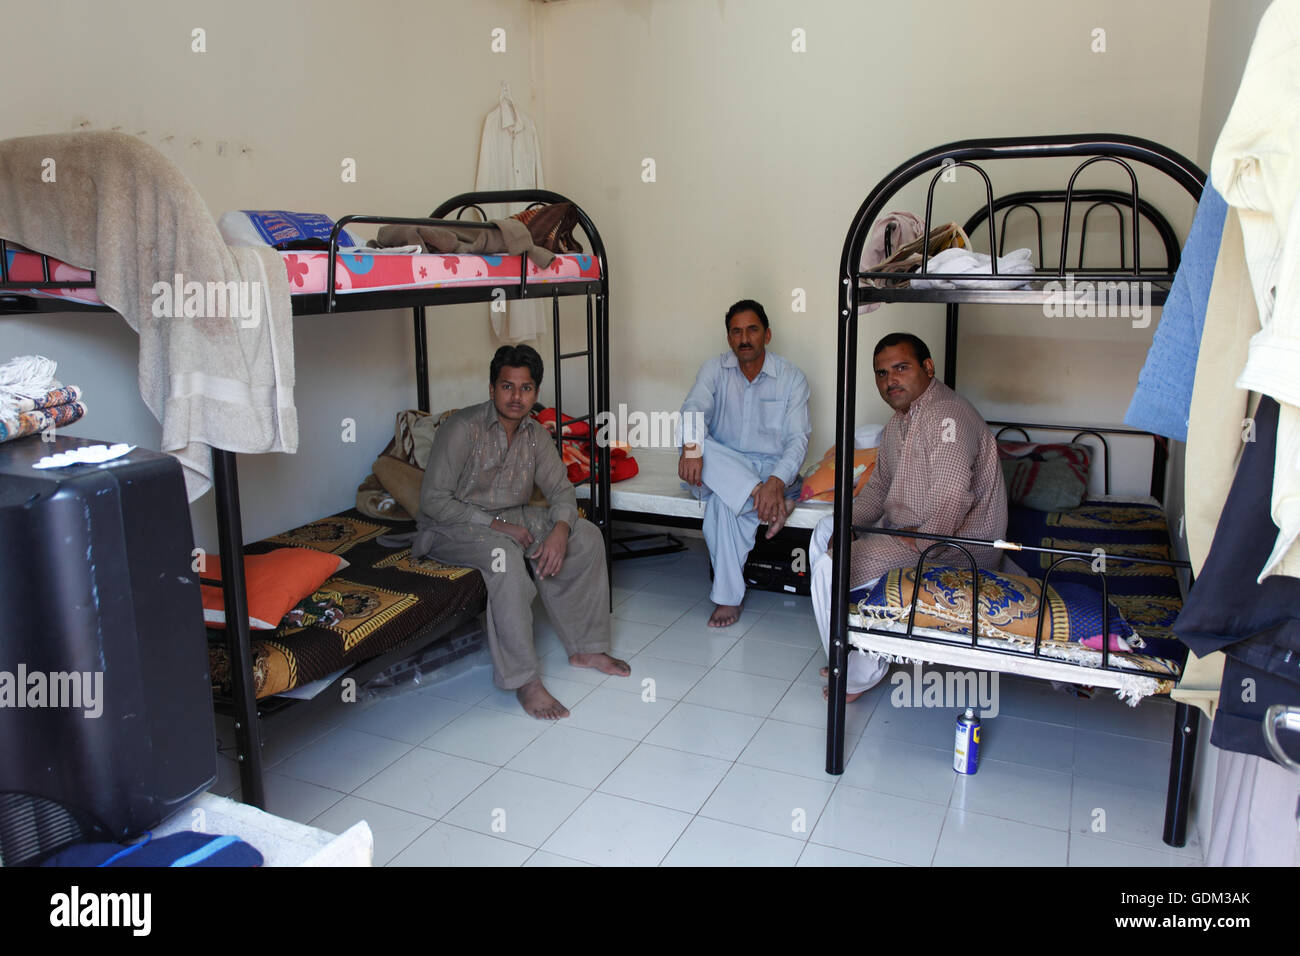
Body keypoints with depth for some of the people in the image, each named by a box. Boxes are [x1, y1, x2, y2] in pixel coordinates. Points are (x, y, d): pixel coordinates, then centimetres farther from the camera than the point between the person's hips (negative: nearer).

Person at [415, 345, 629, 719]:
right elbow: (434, 500, -22)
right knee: (504, 554, -38)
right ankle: (524, 681, -31)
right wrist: (495, 525, -26)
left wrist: (560, 530, -19)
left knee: (587, 537, -7)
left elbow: (560, 488, 3)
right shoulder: (461, 429, -20)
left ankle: (585, 647, 2)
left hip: (510, 517, 7)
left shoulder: (535, 434, 1)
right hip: (449, 526, -7)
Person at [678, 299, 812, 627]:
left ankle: (728, 597, -26)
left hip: (771, 468, -2)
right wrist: (691, 447, -40)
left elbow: (798, 439, -11)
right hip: (722, 468, 2)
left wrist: (777, 481, -31)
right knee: (701, 449, -33)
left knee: (723, 500, -35)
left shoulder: (792, 378, -1)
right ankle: (774, 502, -33)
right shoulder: (715, 369, 3)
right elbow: (694, 407, -16)